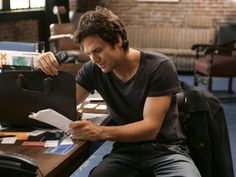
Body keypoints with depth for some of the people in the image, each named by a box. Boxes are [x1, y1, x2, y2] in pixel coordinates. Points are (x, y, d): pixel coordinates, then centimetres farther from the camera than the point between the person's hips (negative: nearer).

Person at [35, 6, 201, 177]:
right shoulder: (94, 70, -1)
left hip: (166, 149, -3)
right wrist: (47, 72, -16)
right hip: (126, 151, 3)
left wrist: (101, 132, -33)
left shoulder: (159, 67, -13)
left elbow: (151, 127, -19)